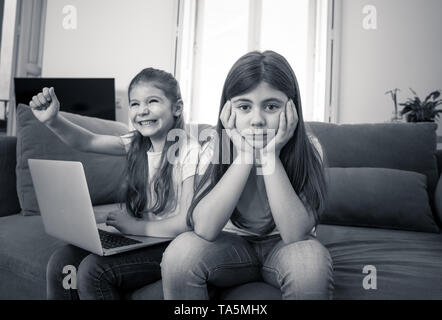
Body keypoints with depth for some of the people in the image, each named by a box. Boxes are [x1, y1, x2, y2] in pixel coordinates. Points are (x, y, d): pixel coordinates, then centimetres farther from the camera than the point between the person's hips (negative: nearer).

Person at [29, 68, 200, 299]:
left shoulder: (189, 151, -17)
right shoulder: (137, 143, 4)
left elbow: (188, 223, -20)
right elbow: (87, 142, -2)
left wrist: (135, 226, -12)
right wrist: (54, 121, -20)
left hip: (172, 246, -6)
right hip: (139, 237, 6)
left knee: (93, 269, -22)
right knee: (61, 261, -8)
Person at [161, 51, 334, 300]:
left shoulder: (307, 148, -17)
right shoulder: (217, 147, -15)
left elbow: (296, 235, -26)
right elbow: (204, 229, -28)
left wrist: (270, 156, -32)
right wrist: (244, 155, -31)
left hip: (282, 248, 0)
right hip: (232, 243, 1)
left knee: (311, 256, -32)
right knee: (180, 251, -27)